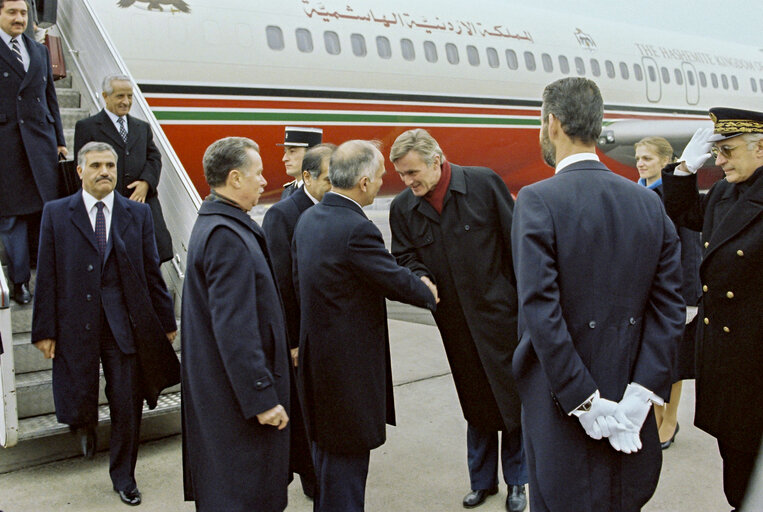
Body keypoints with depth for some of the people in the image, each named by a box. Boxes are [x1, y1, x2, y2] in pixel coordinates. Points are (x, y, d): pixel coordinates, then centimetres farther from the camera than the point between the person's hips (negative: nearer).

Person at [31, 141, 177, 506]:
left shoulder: (138, 214, 5)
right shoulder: (56, 213, 2)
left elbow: (152, 272, 7)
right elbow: (47, 276, 0)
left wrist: (166, 322, 8)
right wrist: (44, 330, -3)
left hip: (125, 323, 1)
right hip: (76, 323, -1)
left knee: (127, 408, 7)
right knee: (77, 405, 3)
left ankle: (123, 476, 29)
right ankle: (86, 426, 42)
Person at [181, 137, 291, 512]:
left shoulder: (212, 224, 10)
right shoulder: (227, 236, -23)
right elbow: (235, 329, -26)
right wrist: (263, 398, -22)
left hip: (215, 389, 11)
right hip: (236, 395, -11)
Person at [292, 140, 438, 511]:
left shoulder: (308, 219, 3)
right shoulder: (357, 229, -24)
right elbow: (395, 279, -14)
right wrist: (428, 293, 5)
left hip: (315, 352, 9)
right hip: (350, 360, -9)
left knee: (326, 447, 23)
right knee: (348, 453, 5)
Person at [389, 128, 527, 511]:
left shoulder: (484, 183, -10)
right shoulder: (402, 207, 1)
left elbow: (516, 241, -6)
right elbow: (404, 258, 7)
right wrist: (421, 278, -17)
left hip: (501, 312, -3)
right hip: (456, 323, 3)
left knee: (512, 398, 8)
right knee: (475, 404, 15)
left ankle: (516, 481, 27)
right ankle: (482, 480, 33)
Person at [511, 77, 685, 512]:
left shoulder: (537, 201, -14)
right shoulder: (649, 203, 2)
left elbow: (541, 312, -20)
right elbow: (669, 308, -3)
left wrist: (585, 402, -15)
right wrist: (639, 398, -7)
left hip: (560, 406, -5)